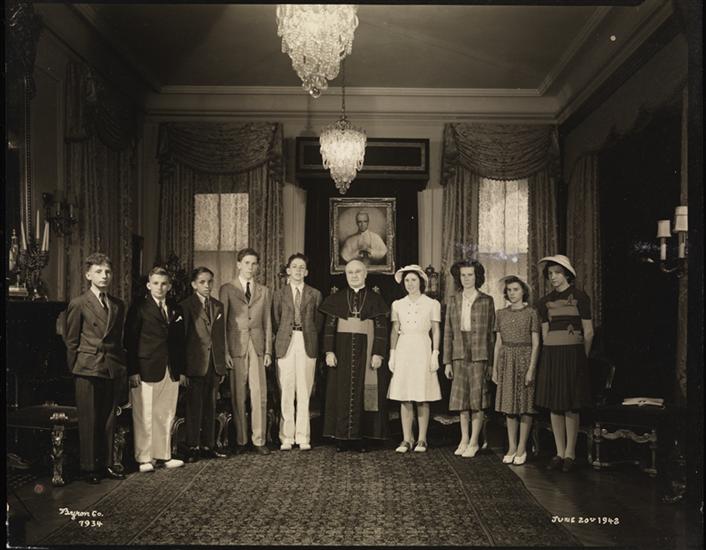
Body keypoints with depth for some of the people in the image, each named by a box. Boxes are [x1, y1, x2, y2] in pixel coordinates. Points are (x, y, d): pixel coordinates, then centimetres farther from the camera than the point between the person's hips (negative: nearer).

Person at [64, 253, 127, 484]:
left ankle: (106, 463, 19)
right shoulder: (78, 304, -3)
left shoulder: (118, 305, 11)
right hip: (88, 369, -4)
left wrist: (121, 366, 9)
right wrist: (75, 369, -1)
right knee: (88, 421, 2)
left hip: (112, 369, 4)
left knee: (109, 420, 9)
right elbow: (71, 341, -1)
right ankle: (89, 467, 12)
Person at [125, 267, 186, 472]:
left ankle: (163, 455, 18)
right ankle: (144, 458, 9)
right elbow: (130, 341, -4)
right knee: (145, 416, -1)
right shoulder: (139, 308, -1)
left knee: (167, 416, 8)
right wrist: (133, 371, -11)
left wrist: (181, 370, 11)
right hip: (146, 370, -5)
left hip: (171, 372, 5)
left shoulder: (176, 310, 14)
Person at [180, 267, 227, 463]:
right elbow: (181, 338, -5)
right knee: (194, 406, -1)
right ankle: (193, 447, 8)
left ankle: (208, 446, 18)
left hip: (214, 365, 5)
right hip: (195, 364, -5)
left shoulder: (218, 306, 13)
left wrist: (222, 366, 11)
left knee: (210, 406, 10)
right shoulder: (186, 306, -3)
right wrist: (182, 369, -9)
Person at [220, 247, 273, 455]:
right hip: (236, 347, -2)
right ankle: (240, 440, 11)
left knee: (259, 395, -2)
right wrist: (224, 352, -7)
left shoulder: (264, 291, 14)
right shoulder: (227, 289, 4)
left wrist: (268, 350, 5)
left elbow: (267, 323, 14)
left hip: (257, 346, 2)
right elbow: (221, 322, 1)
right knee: (238, 396, 1)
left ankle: (259, 440, 6)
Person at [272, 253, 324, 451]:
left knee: (304, 393, 0)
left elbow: (319, 323, 11)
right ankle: (286, 437, 6)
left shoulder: (315, 295, 11)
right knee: (286, 393, -1)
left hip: (307, 345, 0)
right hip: (285, 345, 0)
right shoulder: (279, 294, 11)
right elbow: (275, 322, 10)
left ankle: (303, 437, 6)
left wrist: (308, 336, 3)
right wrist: (283, 338, 3)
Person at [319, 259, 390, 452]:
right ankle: (342, 437, 6)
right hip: (342, 351, 1)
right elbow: (329, 326, 3)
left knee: (363, 392, 0)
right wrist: (329, 351, -7)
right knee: (342, 392, 1)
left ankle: (360, 436, 6)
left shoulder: (375, 299, 4)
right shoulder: (336, 299, 7)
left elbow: (381, 328, -1)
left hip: (366, 352, -1)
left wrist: (378, 354, -10)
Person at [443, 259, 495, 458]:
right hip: (460, 354, 3)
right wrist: (447, 361, 4)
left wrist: (491, 361, -4)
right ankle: (464, 440, 18)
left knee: (478, 398, 0)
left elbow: (491, 332, 1)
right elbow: (448, 333, 8)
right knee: (462, 398, 8)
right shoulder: (453, 301, 9)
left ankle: (474, 442, 9)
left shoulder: (486, 301, 2)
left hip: (480, 354, -3)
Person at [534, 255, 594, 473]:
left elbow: (588, 332, 1)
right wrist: (551, 355, 8)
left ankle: (570, 454, 6)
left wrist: (580, 358, 4)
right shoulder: (546, 302, 12)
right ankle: (559, 453, 13)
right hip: (550, 355, 5)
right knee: (554, 405, 5)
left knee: (571, 406, -3)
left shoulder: (579, 297, -1)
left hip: (573, 354, -5)